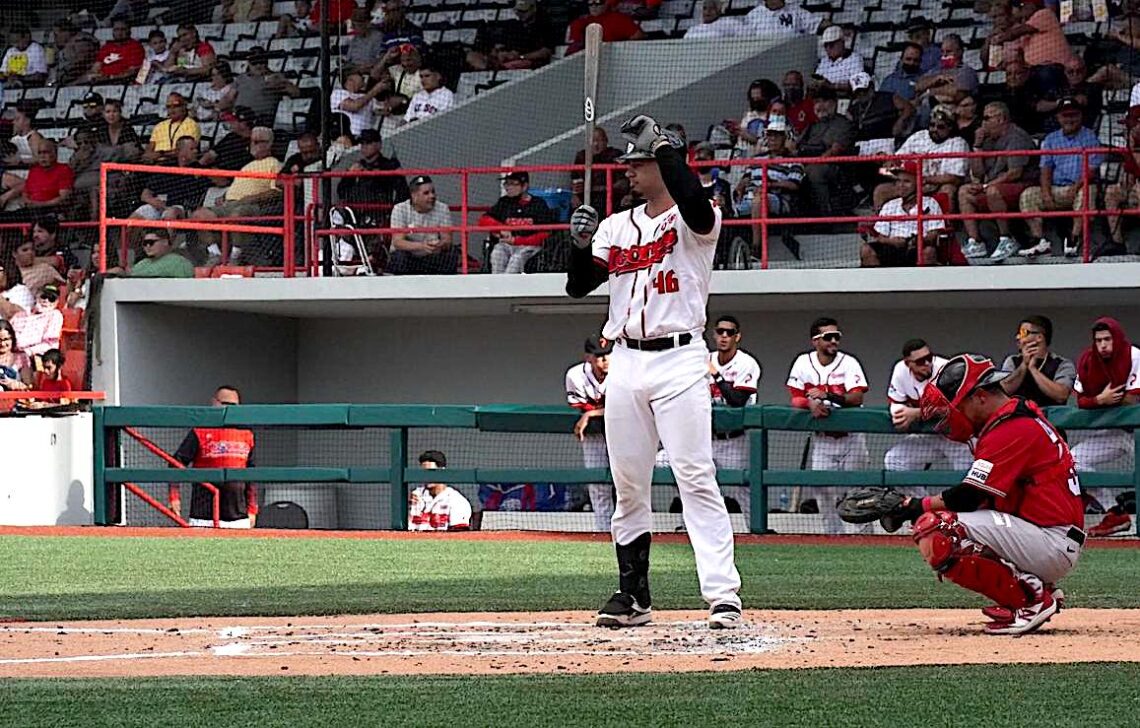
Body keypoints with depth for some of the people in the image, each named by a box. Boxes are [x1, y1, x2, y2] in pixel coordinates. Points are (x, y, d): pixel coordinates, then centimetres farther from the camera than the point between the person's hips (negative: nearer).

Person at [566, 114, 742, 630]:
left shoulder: (696, 221, -2)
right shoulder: (617, 226, 15)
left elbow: (694, 205, -28)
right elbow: (578, 286, 11)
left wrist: (664, 146, -23)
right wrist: (581, 242, -7)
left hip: (678, 360, -6)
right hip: (625, 363, 6)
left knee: (696, 479, -13)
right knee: (628, 488, 7)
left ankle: (724, 595, -17)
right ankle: (633, 596, 14)